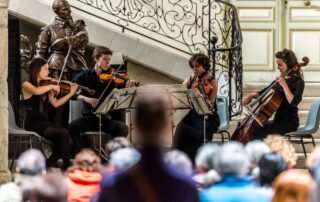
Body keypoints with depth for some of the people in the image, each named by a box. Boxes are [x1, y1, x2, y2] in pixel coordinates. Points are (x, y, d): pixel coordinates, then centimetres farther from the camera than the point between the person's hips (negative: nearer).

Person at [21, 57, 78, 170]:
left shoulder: (45, 87, 14)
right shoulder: (26, 85, -5)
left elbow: (55, 103, 9)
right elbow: (36, 91, -29)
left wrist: (71, 93, 4)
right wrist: (52, 86, -20)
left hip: (44, 123, 7)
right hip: (33, 125, -7)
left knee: (59, 148, -13)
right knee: (64, 133, -24)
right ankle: (67, 168, -19)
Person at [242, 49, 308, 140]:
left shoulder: (298, 82, -12)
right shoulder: (282, 79, 12)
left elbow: (293, 102, -28)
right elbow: (265, 92, 22)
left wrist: (284, 85, -25)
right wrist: (252, 95, 4)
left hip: (289, 122, -9)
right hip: (278, 119, 9)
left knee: (257, 134, -27)